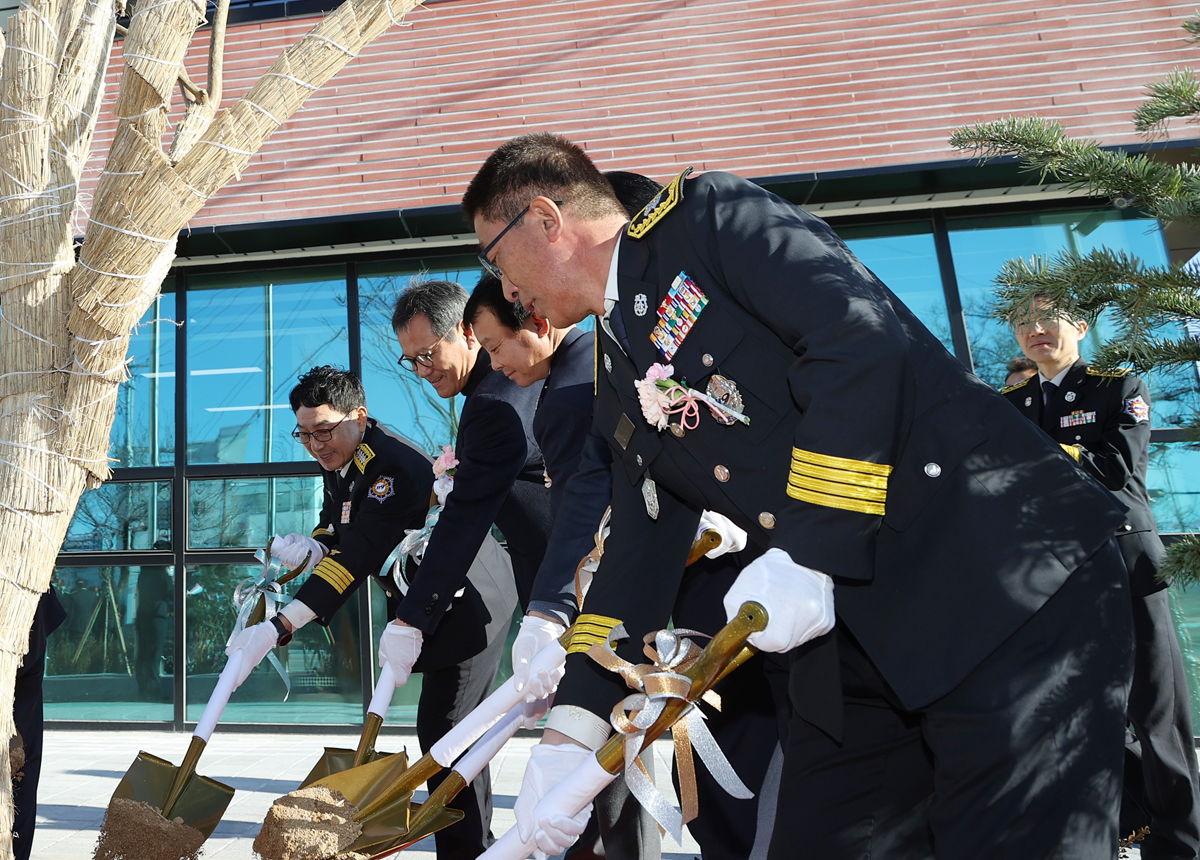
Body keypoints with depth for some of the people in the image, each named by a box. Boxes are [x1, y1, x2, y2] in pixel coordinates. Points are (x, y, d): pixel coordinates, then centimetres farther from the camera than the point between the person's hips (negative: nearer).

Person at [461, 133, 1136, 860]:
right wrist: (571, 733, 10)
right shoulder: (623, 394, 17)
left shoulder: (709, 217, -5)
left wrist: (806, 555, -20)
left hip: (1008, 572, -7)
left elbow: (862, 336, -18)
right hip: (861, 635, 8)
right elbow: (639, 549, 15)